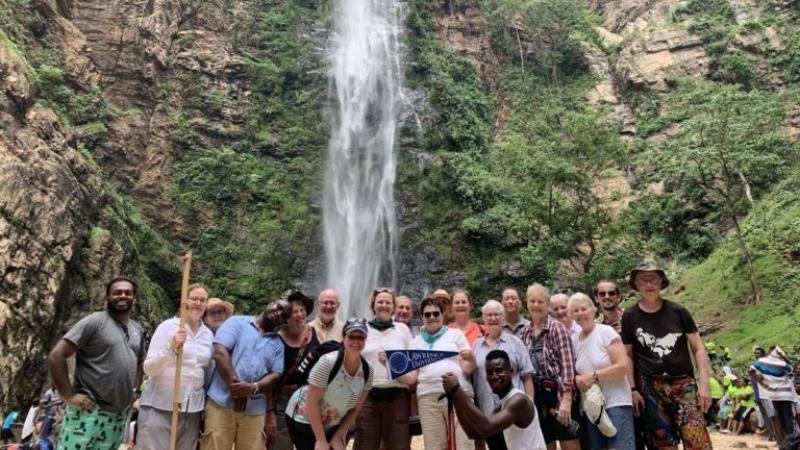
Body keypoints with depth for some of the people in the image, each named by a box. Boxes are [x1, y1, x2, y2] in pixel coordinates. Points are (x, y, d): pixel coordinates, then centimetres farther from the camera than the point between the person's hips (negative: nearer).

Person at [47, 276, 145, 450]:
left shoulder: (137, 329, 12)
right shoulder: (94, 321, -8)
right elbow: (55, 356, -13)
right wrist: (68, 395, -14)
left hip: (119, 413, 6)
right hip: (88, 410, -6)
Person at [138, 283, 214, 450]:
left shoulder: (209, 334, 7)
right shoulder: (168, 326, -4)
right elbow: (149, 368, -10)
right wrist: (172, 347, -25)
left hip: (193, 409, 4)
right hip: (160, 407, -4)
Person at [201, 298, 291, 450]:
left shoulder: (278, 344, 15)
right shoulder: (237, 322, 6)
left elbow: (275, 375, 4)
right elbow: (220, 352, -7)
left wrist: (252, 388, -15)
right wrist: (234, 384, -15)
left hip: (254, 410, 4)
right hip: (222, 402, -3)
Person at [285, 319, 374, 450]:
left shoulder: (367, 371, -10)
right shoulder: (328, 362, -26)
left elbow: (355, 409, -1)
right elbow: (312, 403, -24)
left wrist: (337, 437, -3)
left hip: (332, 425, 5)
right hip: (304, 420, -5)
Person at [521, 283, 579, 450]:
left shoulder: (557, 327, -7)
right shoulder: (526, 332, 9)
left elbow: (567, 364, -14)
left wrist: (566, 399, -20)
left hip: (558, 393, -5)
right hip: (537, 397, 5)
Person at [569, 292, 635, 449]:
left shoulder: (606, 332, -7)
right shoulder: (574, 340, 8)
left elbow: (623, 366, -14)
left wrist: (594, 376, -17)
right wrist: (577, 379, -4)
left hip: (616, 403, -5)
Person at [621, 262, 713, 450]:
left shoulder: (677, 311, 1)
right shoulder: (630, 316, 2)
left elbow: (698, 348, 5)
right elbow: (628, 355, 7)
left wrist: (704, 383, -4)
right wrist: (632, 389, 1)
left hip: (684, 383, 0)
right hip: (651, 388, 0)